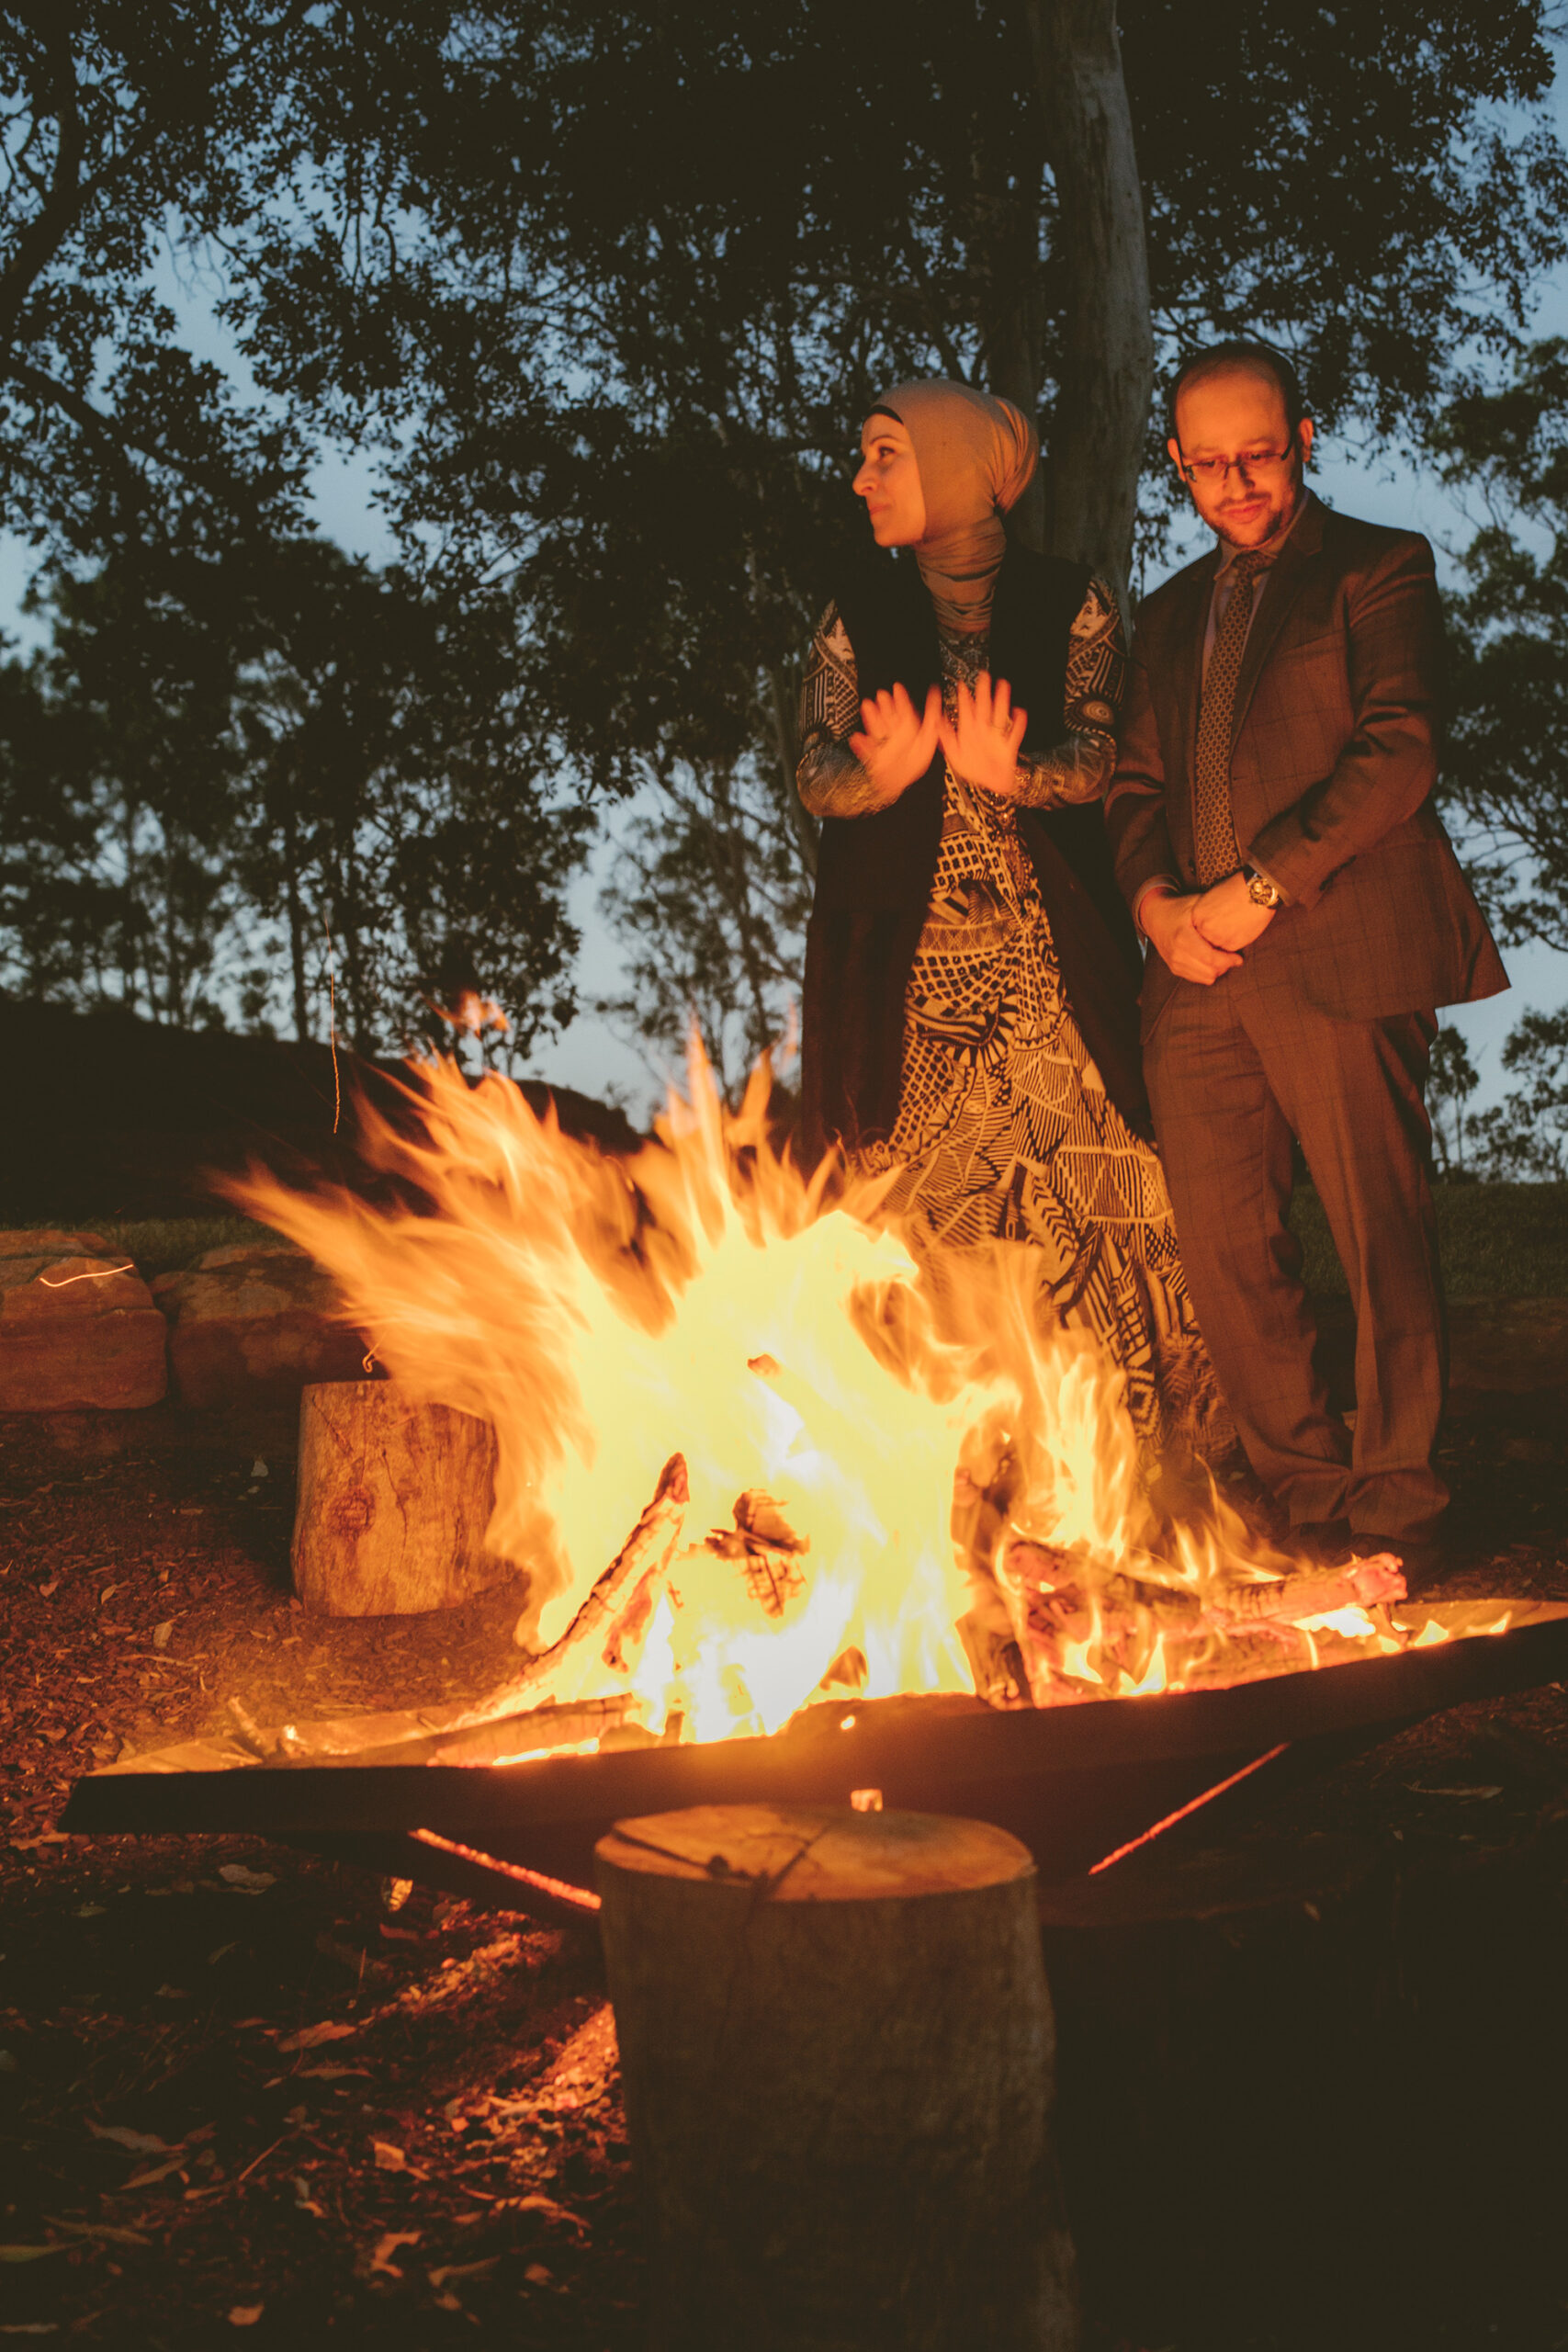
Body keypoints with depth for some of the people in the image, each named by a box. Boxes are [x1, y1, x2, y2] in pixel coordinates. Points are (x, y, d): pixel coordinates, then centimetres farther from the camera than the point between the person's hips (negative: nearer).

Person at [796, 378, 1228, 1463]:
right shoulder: (857, 614, 11)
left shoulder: (1072, 604, 6)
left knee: (1085, 1194, -5)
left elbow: (1095, 755, -5)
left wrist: (1009, 772, -26)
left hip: (1047, 959, -1)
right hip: (902, 967, 1)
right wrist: (887, 772, -21)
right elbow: (817, 776, 2)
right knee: (904, 1213, -3)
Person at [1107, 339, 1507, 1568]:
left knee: (1383, 1244, -4)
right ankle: (1303, 1486, 16)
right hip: (1198, 970, 6)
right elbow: (1137, 782, 22)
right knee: (1224, 1248, 4)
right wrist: (1155, 900, 1)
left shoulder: (1380, 568, 5)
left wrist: (1258, 890, -13)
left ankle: (1394, 1503, 8)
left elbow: (1400, 752, -7)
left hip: (1339, 957, -5)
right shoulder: (1172, 612, 24)